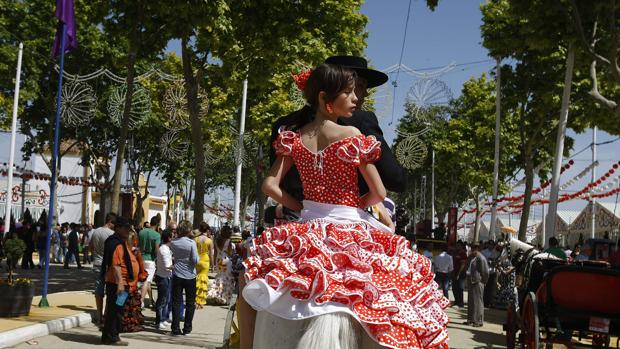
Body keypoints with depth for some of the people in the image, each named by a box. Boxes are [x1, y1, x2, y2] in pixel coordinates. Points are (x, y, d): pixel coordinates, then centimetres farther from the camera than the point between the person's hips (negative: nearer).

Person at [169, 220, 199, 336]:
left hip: (177, 275, 2)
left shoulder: (173, 243, -3)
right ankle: (187, 328, 12)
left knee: (176, 302, 6)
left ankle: (176, 328, 4)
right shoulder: (191, 243, -13)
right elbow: (195, 260, -14)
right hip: (190, 276, -2)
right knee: (190, 303, 10)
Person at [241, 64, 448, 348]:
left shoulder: (294, 138, 3)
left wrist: (302, 207, 10)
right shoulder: (351, 135, -10)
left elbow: (270, 186, 2)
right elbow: (379, 193, -8)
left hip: (308, 229, 5)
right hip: (349, 232, -5)